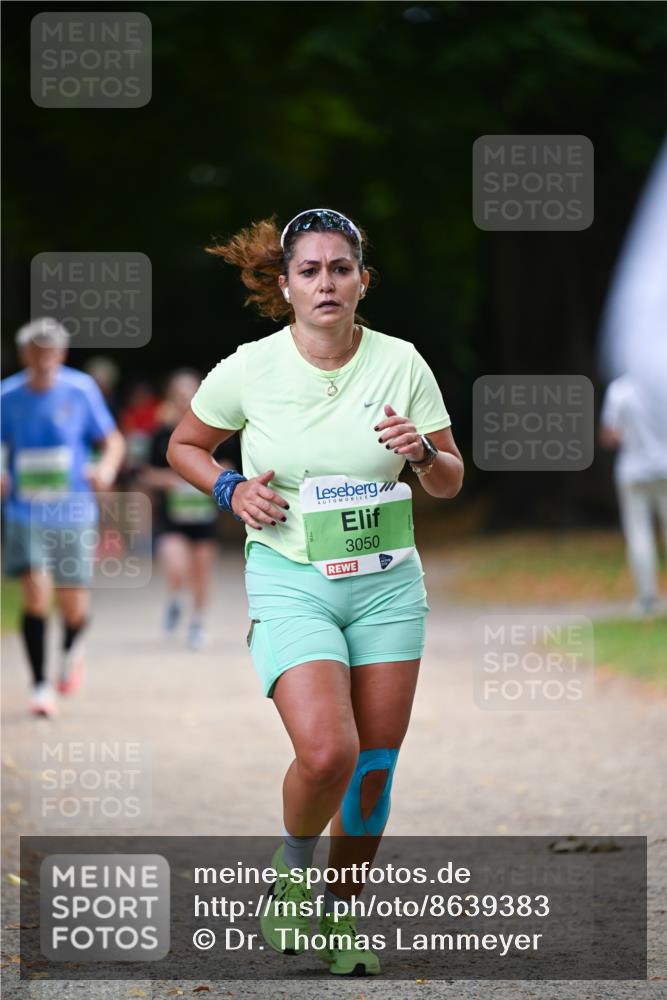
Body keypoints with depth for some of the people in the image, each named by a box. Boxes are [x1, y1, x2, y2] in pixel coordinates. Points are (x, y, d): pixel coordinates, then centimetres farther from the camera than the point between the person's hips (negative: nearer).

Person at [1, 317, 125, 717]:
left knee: (74, 605, 1)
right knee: (35, 594, -15)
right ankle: (41, 685, -3)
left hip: (73, 515, 0)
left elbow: (113, 440, 4)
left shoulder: (80, 389, -4)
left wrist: (107, 467, -17)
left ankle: (72, 649, 38)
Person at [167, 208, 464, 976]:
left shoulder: (401, 364, -3)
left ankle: (342, 914, 27)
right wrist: (231, 490, -9)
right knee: (326, 753, -22)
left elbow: (450, 482, 5)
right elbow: (183, 445, 9)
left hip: (386, 582, 3)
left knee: (374, 768, 5)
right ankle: (293, 862, 10)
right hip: (290, 582, -3)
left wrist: (421, 451, -16)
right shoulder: (249, 370, -8)